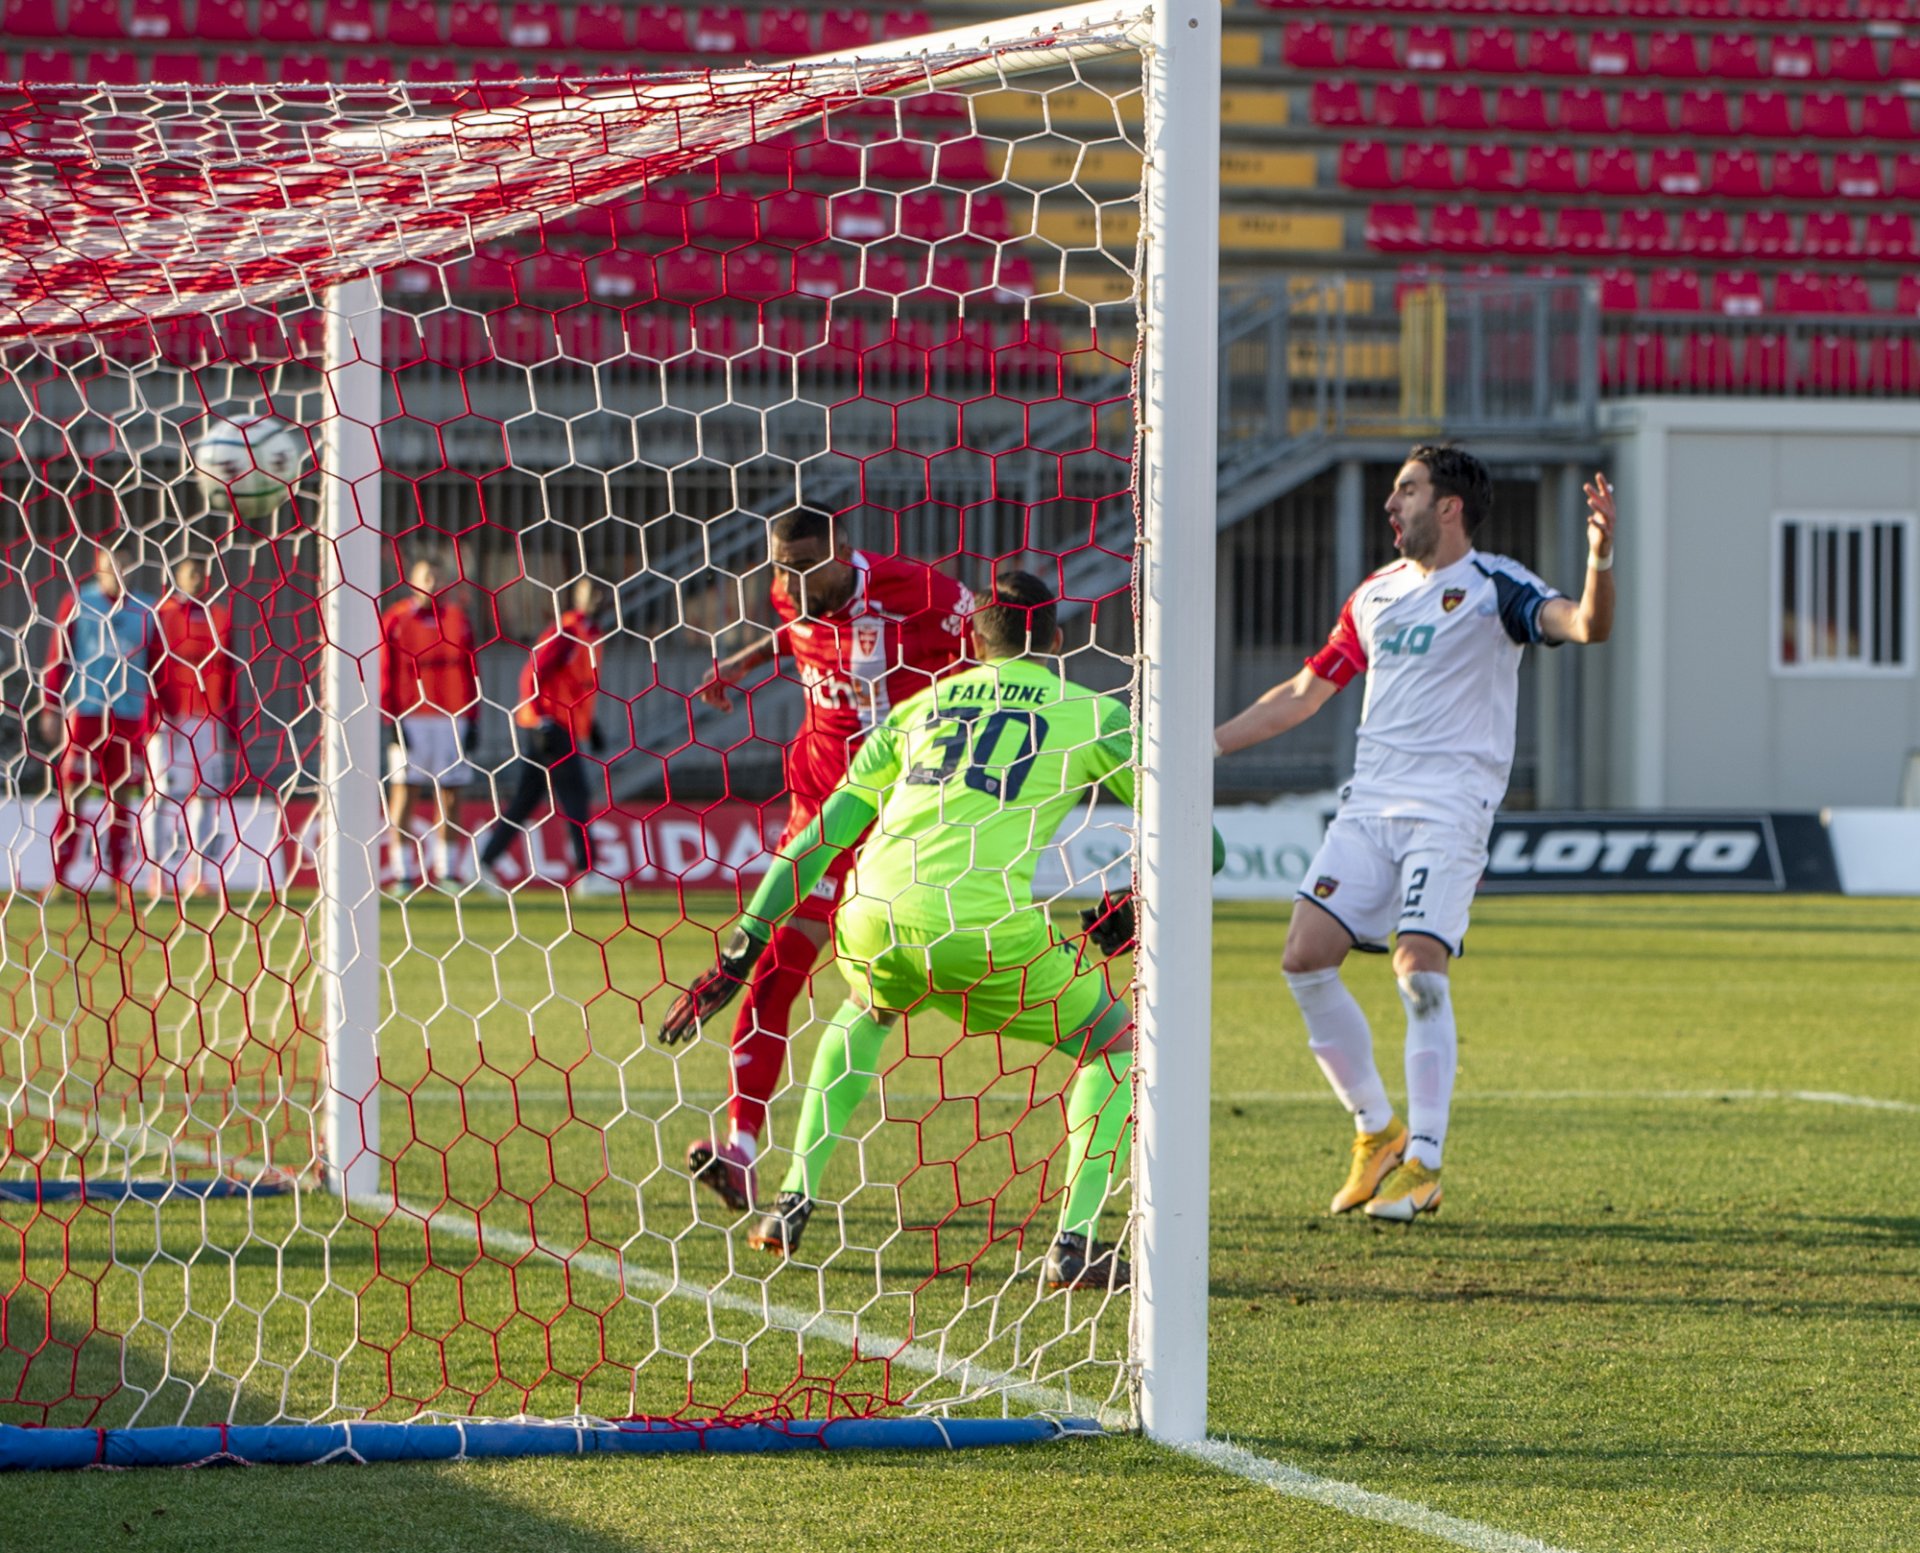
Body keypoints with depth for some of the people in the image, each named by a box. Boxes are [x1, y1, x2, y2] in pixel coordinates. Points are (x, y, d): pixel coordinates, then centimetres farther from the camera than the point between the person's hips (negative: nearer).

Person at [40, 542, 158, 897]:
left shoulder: (145, 611, 8)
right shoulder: (78, 604, 3)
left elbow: (155, 668, 11)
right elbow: (57, 657, 4)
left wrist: (153, 717, 8)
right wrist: (50, 708, 0)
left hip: (130, 714, 2)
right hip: (84, 710, -2)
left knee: (124, 793, 1)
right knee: (73, 791, -3)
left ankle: (115, 874, 7)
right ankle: (60, 873, -1)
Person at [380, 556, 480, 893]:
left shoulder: (457, 619, 12)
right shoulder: (395, 621, 2)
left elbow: (470, 671, 13)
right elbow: (385, 672, 0)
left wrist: (471, 719, 7)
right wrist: (391, 719, -8)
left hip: (451, 717, 3)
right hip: (409, 719, -3)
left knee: (448, 793, 5)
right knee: (403, 789, -5)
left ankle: (447, 871, 11)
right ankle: (403, 872, -2)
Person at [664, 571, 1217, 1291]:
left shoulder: (920, 706, 25)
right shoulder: (1090, 714, 15)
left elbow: (820, 834, 25)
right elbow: (1200, 842, 15)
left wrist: (737, 957, 27)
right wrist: (1133, 917, 33)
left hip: (871, 918, 4)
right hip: (988, 929, -4)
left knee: (863, 1014, 39)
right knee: (1116, 1044, 20)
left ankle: (791, 1206, 32)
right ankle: (1075, 1244, 6)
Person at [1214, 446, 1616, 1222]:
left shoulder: (1493, 587, -4)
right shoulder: (1376, 593, 16)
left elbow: (1585, 625, -21)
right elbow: (1303, 692, 25)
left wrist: (1600, 557, -40)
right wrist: (1207, 745, 22)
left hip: (1449, 809, -6)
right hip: (1369, 802, 6)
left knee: (1419, 970, -17)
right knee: (1305, 956, -5)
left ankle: (1423, 1164, -9)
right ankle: (1377, 1129, 10)